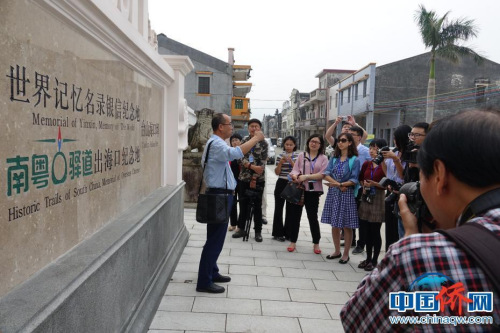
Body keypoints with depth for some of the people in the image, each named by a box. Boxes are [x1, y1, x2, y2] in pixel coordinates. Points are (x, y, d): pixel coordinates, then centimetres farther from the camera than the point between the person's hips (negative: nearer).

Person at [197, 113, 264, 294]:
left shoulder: (214, 143, 19)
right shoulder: (216, 144, -18)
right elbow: (235, 153, -38)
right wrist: (255, 138, -28)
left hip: (219, 195, 11)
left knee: (215, 238, 18)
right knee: (215, 239, -7)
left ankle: (212, 273, 30)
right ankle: (204, 282, 0)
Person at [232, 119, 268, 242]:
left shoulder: (264, 143, -2)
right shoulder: (244, 141, 5)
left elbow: (262, 162, -8)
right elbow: (241, 158, -6)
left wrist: (254, 178, -14)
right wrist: (252, 166, -21)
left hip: (258, 179, -3)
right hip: (244, 178, 3)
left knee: (257, 206, 4)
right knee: (243, 204, 10)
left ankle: (258, 231, 14)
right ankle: (241, 229, 23)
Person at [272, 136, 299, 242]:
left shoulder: (298, 156, 3)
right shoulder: (281, 155, 2)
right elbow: (277, 172, 1)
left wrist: (291, 161, -17)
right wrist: (281, 162, -14)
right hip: (281, 184, 0)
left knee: (290, 209, 6)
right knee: (278, 208, 2)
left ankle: (288, 233, 17)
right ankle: (278, 233, 11)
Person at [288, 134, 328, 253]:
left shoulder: (323, 158, 3)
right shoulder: (301, 156, 10)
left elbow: (322, 174, -9)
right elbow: (295, 170, 3)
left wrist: (306, 176, -18)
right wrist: (295, 176, -20)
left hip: (313, 191, -2)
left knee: (313, 217, 4)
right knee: (295, 215, 7)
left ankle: (316, 243, 20)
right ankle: (293, 241, 20)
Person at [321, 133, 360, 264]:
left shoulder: (354, 160, -4)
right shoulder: (334, 158, 10)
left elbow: (354, 180, -10)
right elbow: (326, 174, -1)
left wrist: (340, 184, -19)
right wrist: (337, 184, -15)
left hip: (347, 195, -4)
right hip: (333, 194, 4)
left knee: (347, 226, 3)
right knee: (334, 224, 10)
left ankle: (346, 254, 15)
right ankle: (337, 251, 25)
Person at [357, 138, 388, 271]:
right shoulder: (366, 164, 7)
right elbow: (360, 178, 20)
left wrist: (374, 184, -19)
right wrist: (364, 185, 1)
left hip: (378, 200, -6)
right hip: (366, 198, 6)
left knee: (375, 231, 2)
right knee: (368, 230, 12)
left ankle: (374, 260, 15)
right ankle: (368, 258, 24)